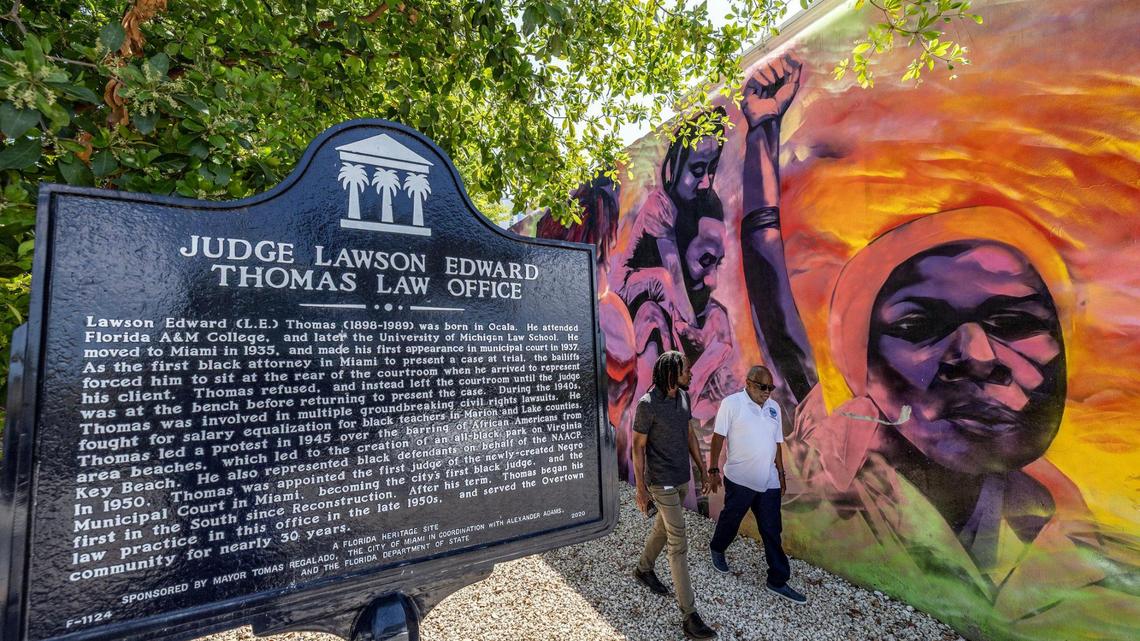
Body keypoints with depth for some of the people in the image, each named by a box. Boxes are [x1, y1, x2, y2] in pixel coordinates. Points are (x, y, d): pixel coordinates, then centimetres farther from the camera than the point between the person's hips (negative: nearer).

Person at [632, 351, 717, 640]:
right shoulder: (648, 404, -21)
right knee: (678, 545, -3)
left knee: (663, 527, 24)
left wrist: (703, 469, 14)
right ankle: (690, 616, 9)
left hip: (682, 478, 7)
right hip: (662, 483, -7)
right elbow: (638, 446, -15)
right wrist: (640, 488, -13)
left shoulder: (684, 397, 0)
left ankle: (644, 569, 48)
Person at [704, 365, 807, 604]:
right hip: (739, 480, -4)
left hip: (769, 482, 5)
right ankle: (717, 549, 43)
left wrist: (781, 473, 15)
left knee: (772, 532, 10)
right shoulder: (732, 403, -13)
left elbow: (776, 443, 13)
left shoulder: (774, 407, 5)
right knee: (730, 521, 15)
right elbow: (718, 437, -11)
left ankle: (778, 581, 23)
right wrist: (713, 470, -12)